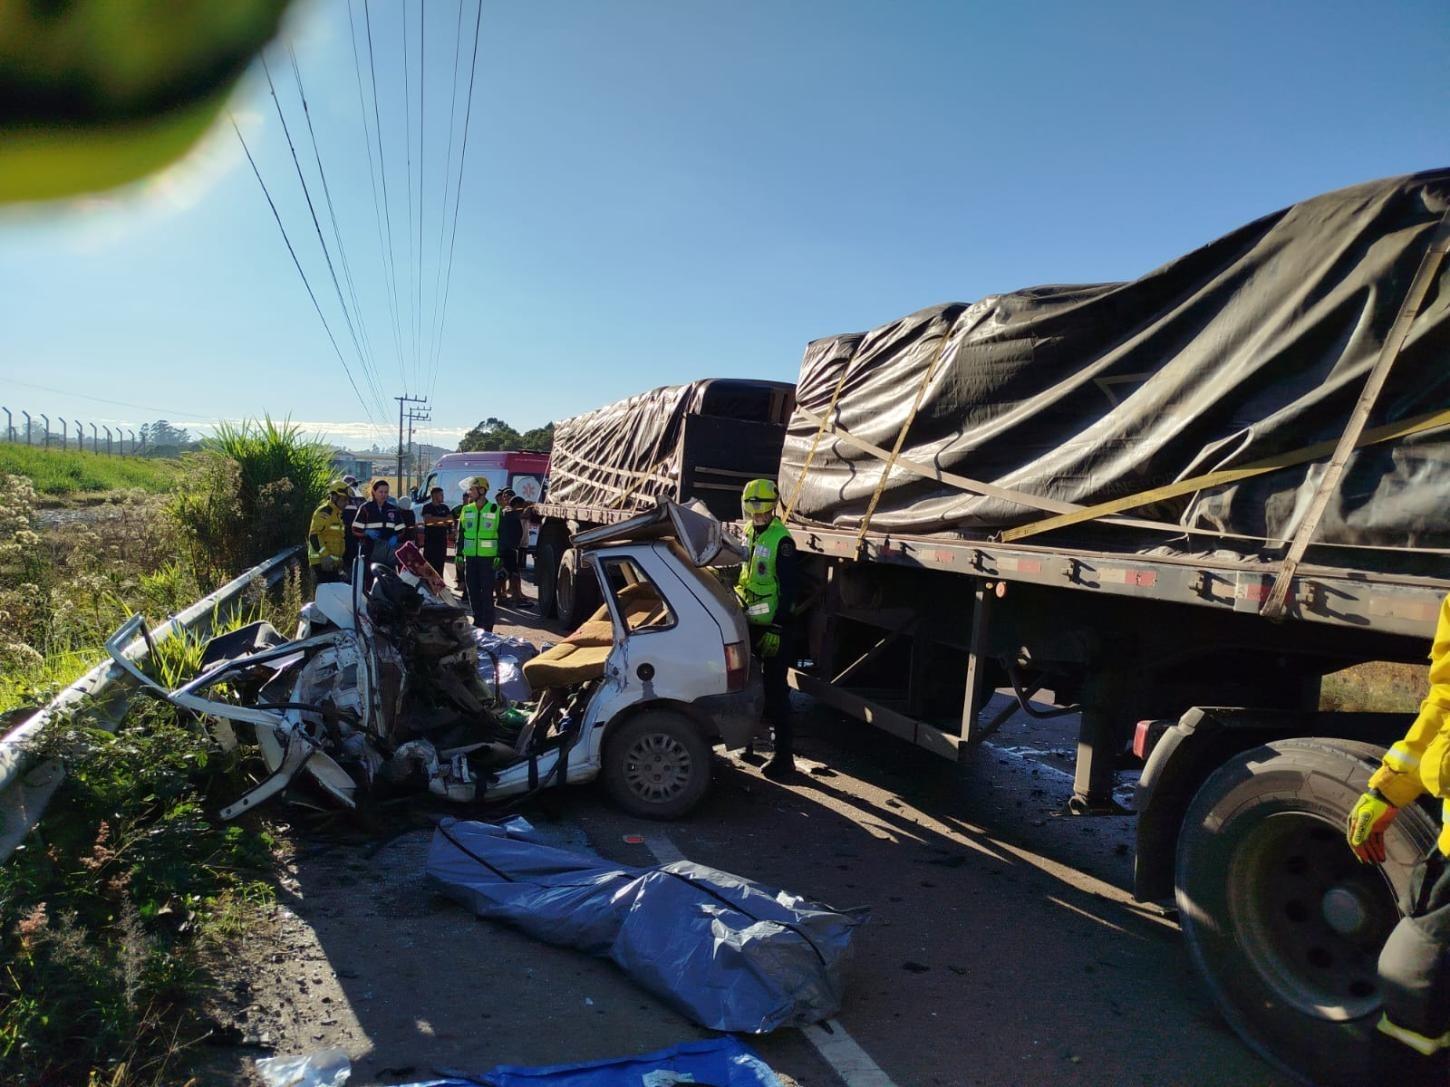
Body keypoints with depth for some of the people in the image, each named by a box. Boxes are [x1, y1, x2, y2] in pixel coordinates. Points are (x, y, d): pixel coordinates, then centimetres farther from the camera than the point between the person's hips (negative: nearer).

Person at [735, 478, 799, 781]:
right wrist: (738, 598, 20)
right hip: (749, 621, 8)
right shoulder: (748, 532, 7)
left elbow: (788, 589, -19)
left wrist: (777, 628, -21)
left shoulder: (781, 540, -17)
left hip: (772, 625, -8)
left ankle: (784, 756, 1)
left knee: (775, 691, -5)